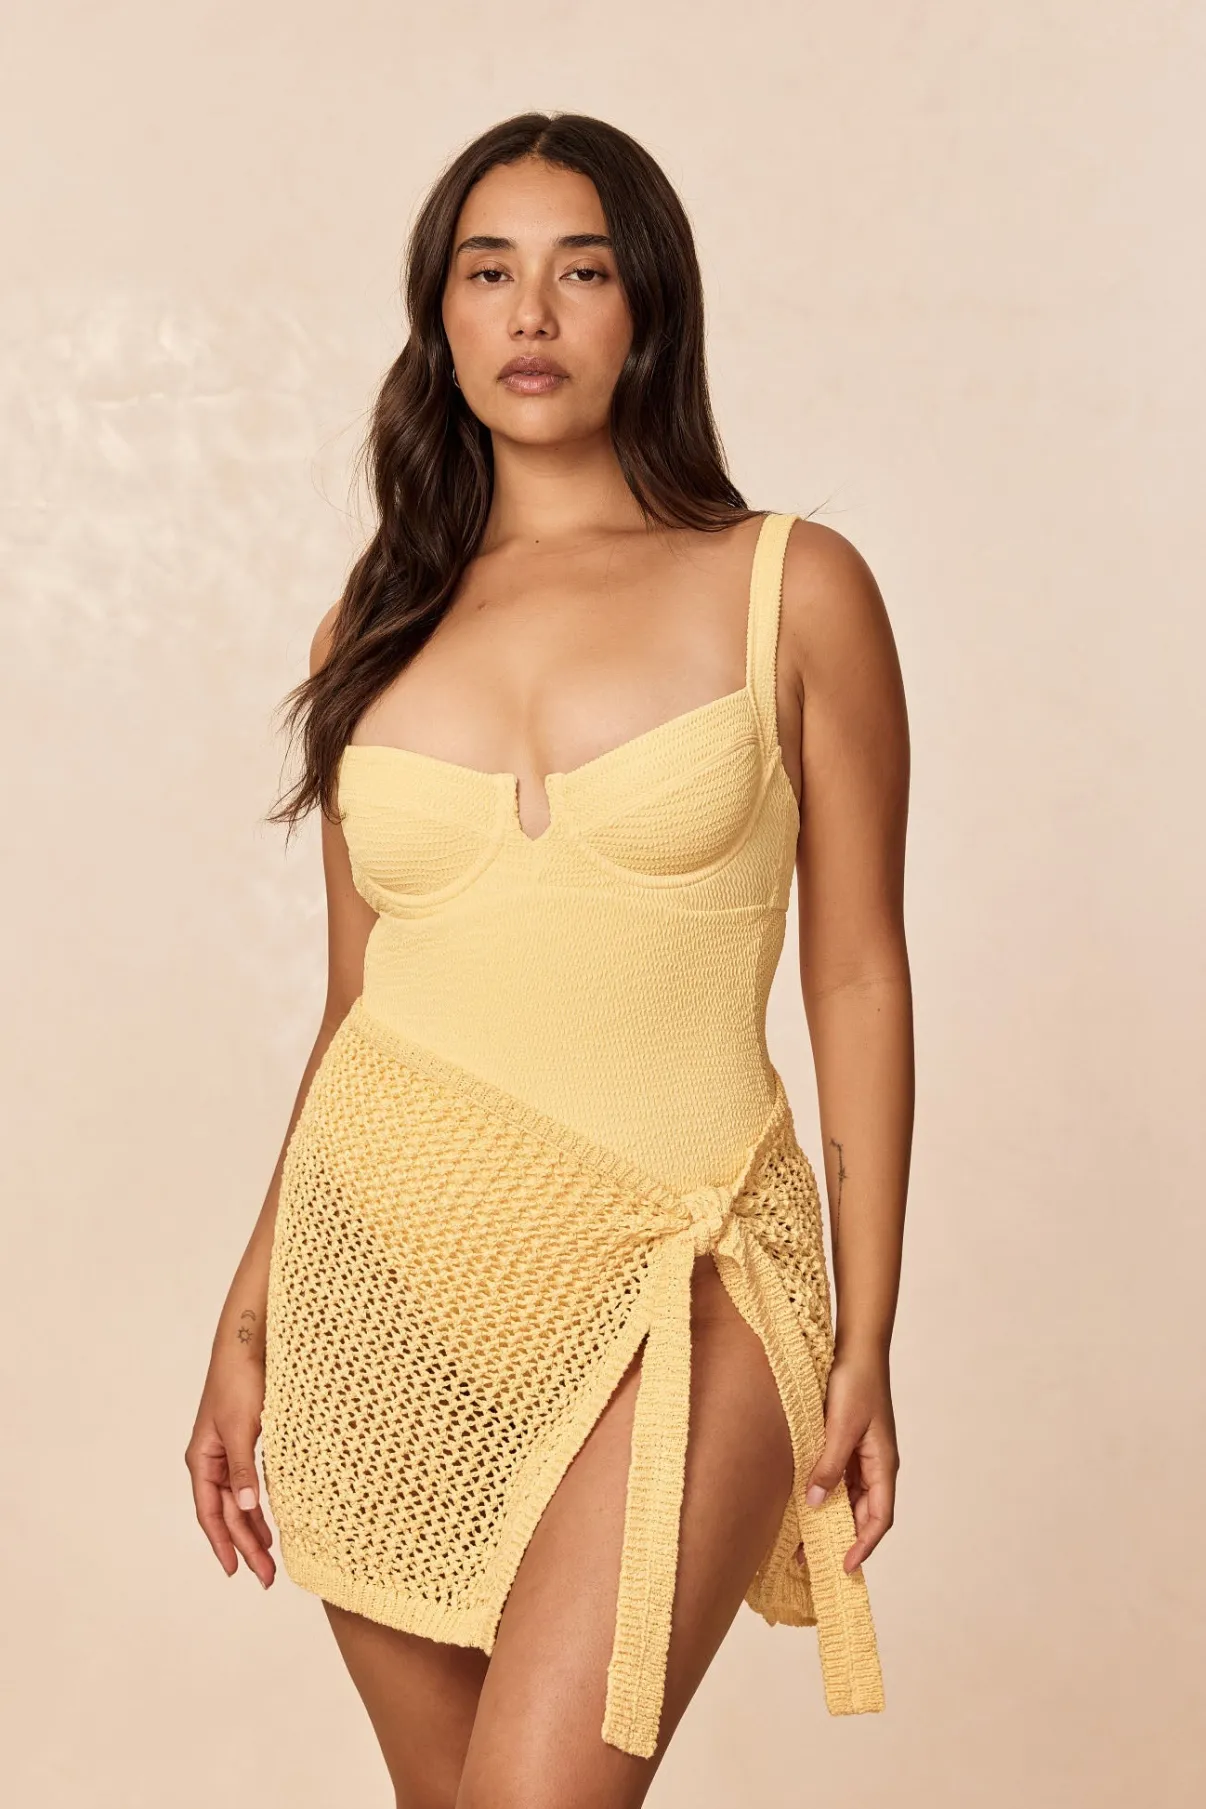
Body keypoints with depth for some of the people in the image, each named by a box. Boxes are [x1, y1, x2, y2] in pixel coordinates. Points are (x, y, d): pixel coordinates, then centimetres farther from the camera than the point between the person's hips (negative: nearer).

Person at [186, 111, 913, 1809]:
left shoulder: (792, 589, -1)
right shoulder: (381, 625, 9)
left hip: (667, 1283, -3)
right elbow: (356, 1008, 12)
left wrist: (866, 1341, -3)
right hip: (384, 1265, 3)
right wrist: (249, 1321, 9)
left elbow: (858, 981, 0)